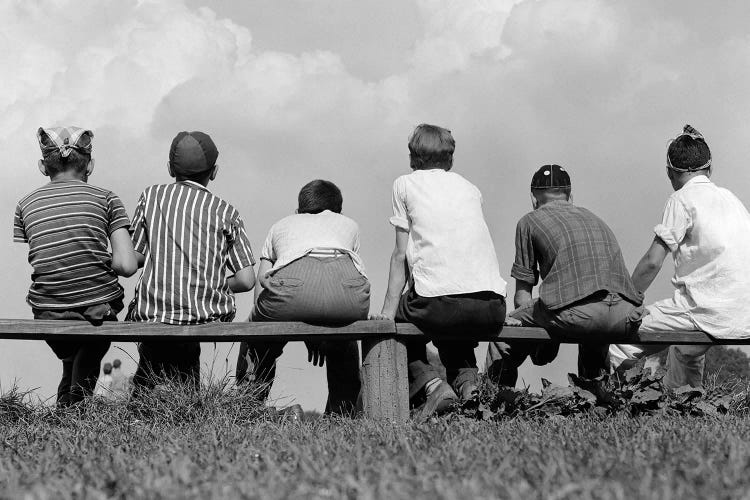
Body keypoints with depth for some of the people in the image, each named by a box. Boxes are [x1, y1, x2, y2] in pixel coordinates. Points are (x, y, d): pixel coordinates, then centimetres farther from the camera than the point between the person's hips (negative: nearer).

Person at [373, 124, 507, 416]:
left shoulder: (405, 184, 11)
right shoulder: (469, 189, 23)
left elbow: (401, 255, 7)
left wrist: (388, 310, 9)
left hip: (439, 301, -5)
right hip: (492, 308, 5)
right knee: (456, 327, 37)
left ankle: (430, 383, 0)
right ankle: (467, 380, 10)